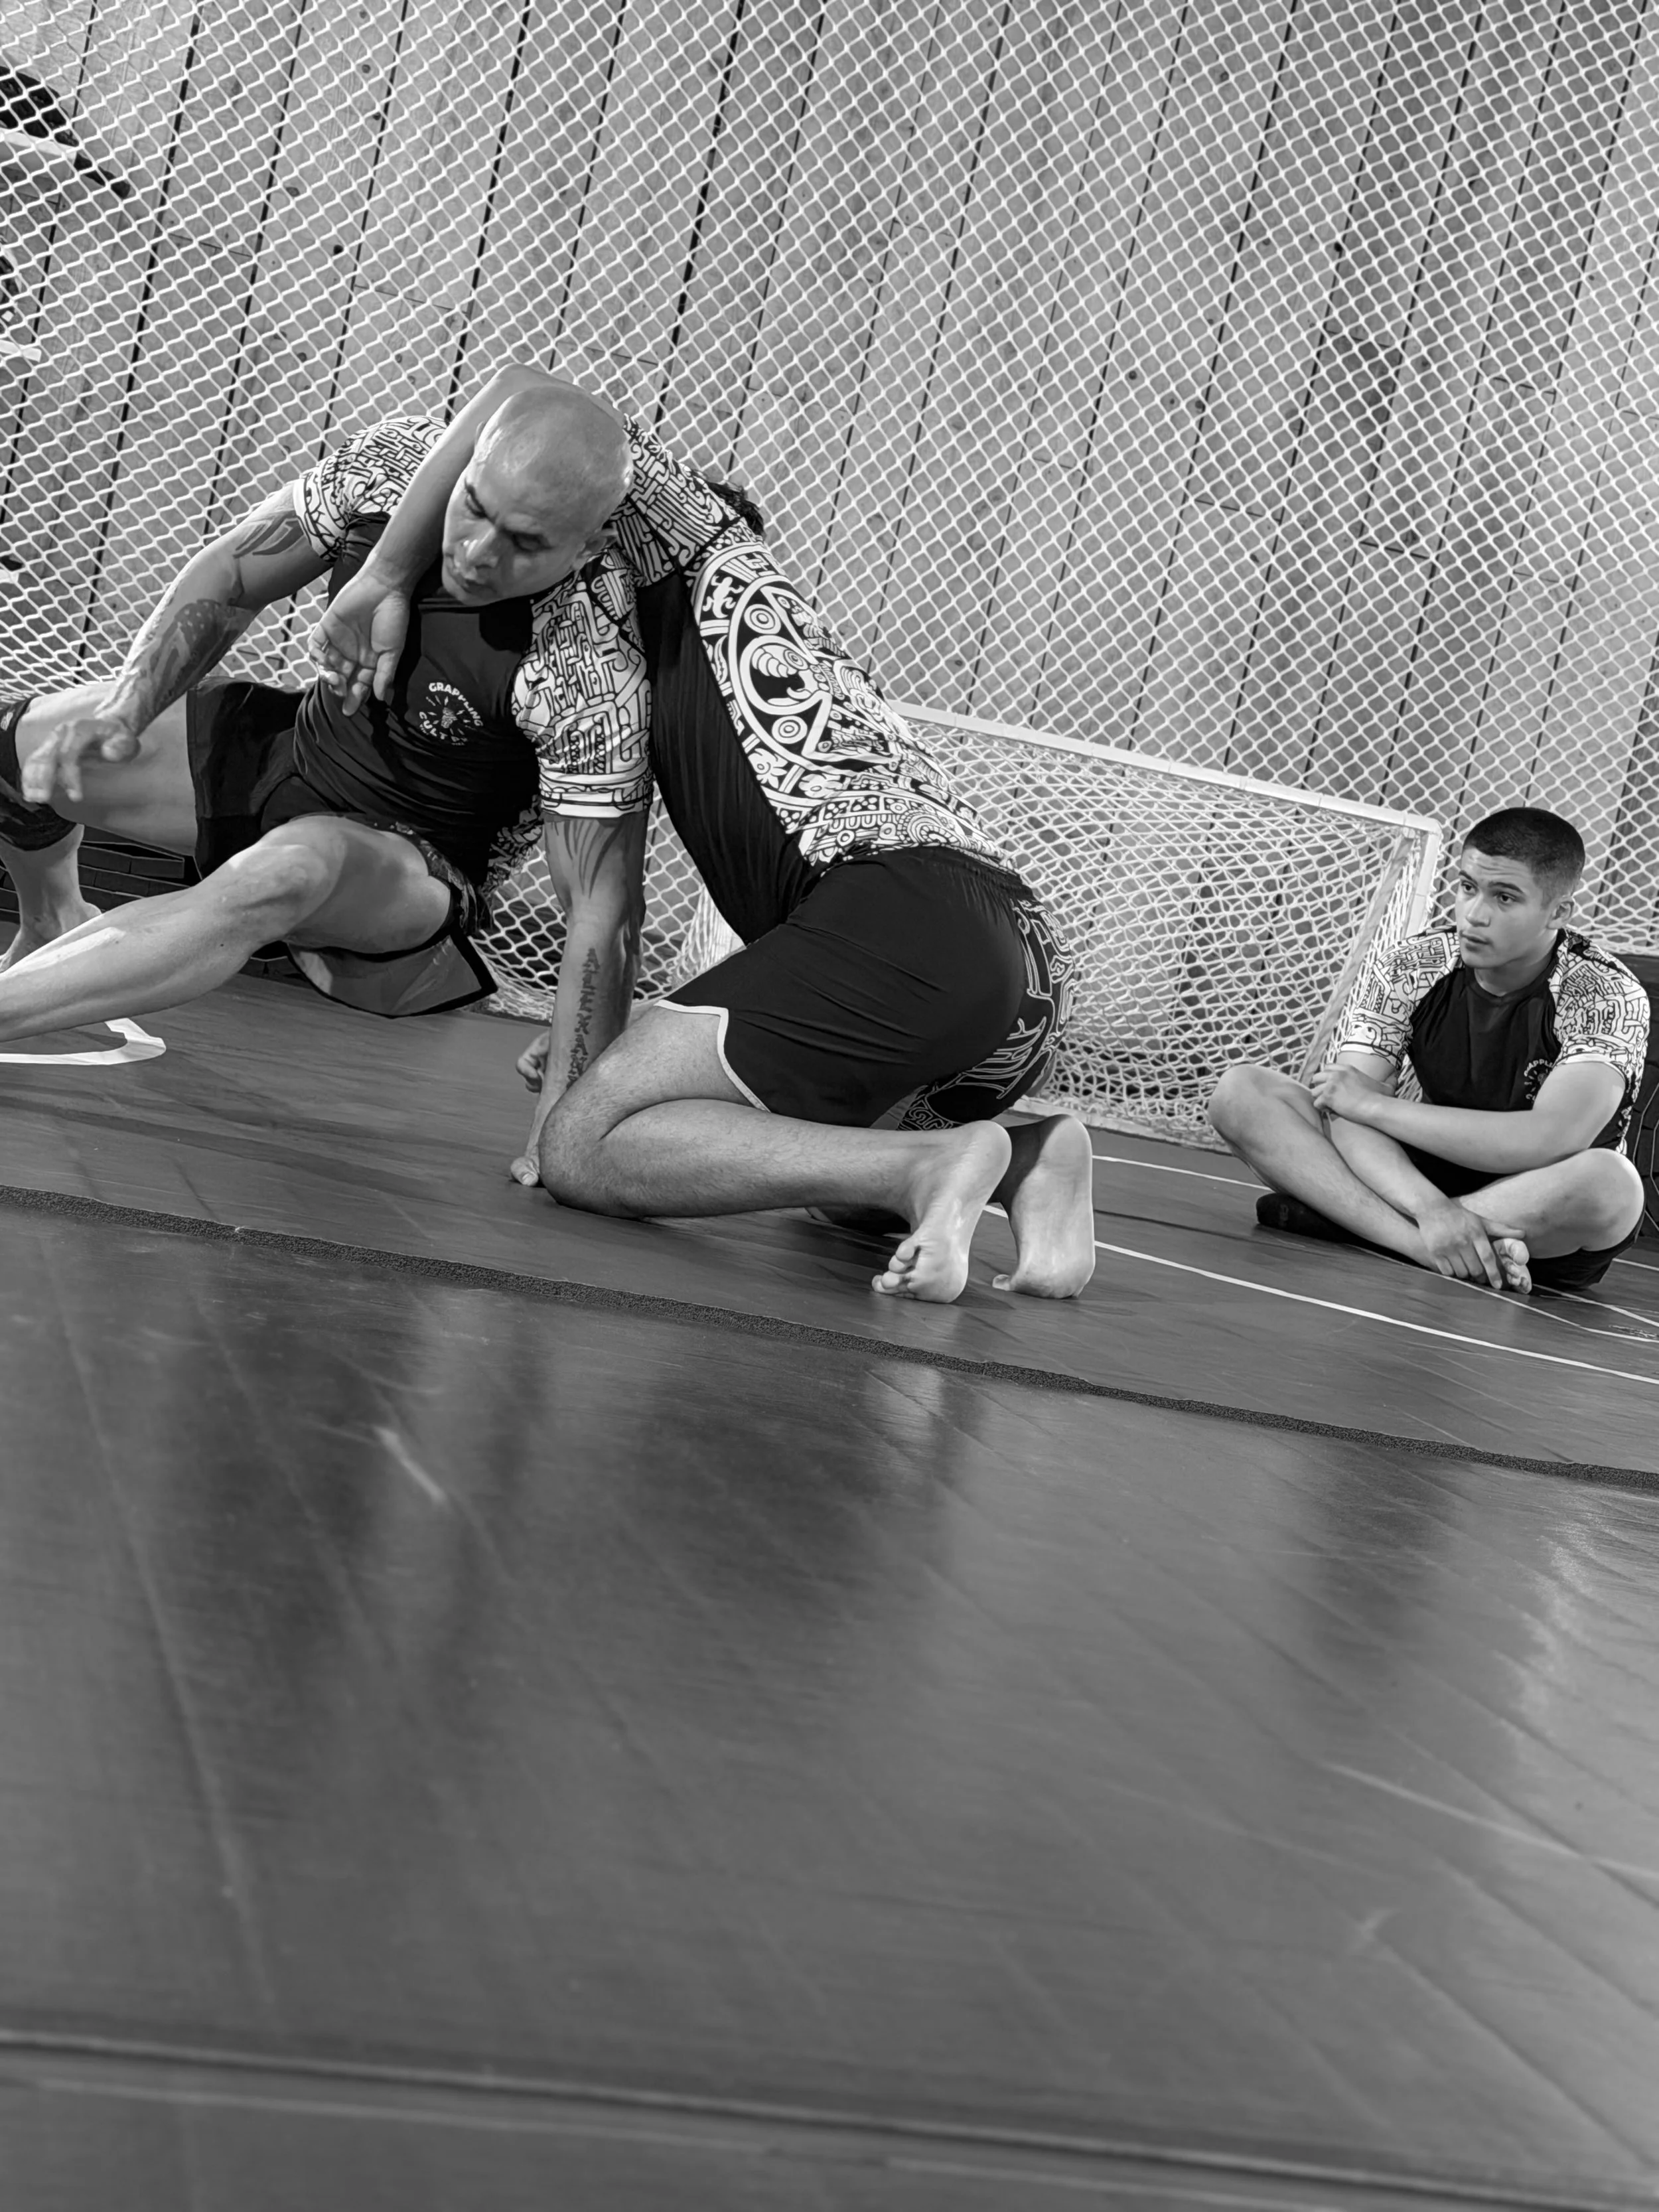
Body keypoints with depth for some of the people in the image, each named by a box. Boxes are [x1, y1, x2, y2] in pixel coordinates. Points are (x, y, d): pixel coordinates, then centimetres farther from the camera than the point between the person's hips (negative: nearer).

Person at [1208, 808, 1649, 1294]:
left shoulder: (1609, 997, -16)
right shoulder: (1408, 968, -7)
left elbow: (1552, 1140, -31)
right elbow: (1349, 1114, -17)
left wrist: (1373, 1103, -23)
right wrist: (1431, 1208, -38)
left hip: (1538, 1227, -3)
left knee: (1610, 1183, -40)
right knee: (1241, 1091, -15)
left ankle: (1345, 1218, -27)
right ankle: (1434, 1251, -33)